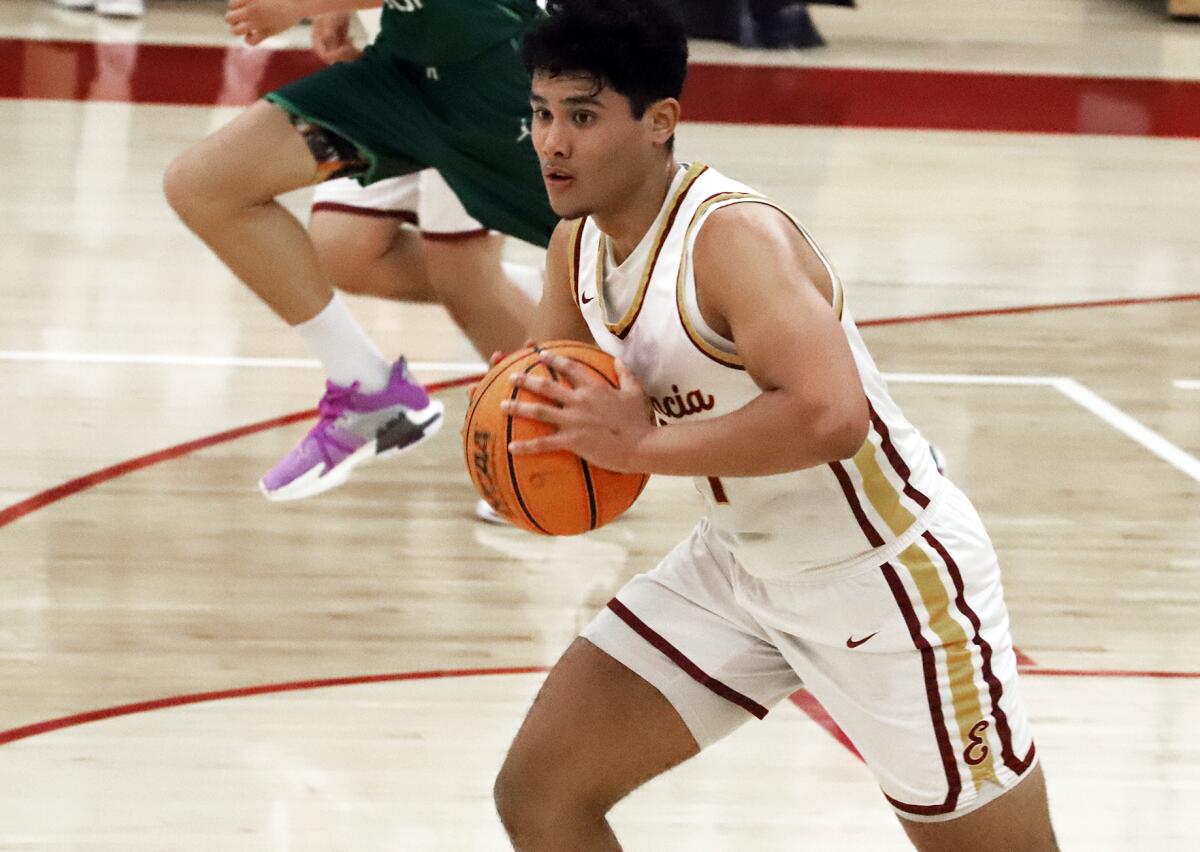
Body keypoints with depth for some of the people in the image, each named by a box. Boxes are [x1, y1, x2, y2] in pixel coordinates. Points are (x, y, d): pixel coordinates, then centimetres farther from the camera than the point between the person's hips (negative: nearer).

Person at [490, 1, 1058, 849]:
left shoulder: (735, 237, -27)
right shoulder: (579, 245, -2)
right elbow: (551, 406, 13)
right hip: (738, 565, 8)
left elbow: (830, 417, -41)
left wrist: (643, 444, -36)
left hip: (887, 575, -8)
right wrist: (532, 437, -11)